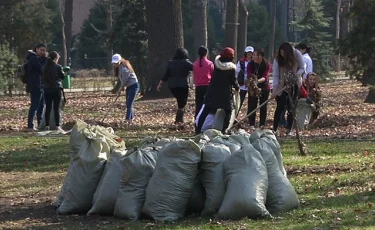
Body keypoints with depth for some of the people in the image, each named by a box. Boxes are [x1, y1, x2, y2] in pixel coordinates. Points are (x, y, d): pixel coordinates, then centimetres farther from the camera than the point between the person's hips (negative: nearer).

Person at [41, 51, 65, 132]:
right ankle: (57, 126, -5)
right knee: (56, 108, -2)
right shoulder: (58, 67, -10)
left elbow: (42, 78, 8)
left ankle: (47, 126, 8)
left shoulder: (44, 67, 2)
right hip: (56, 89, -4)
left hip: (47, 90, 4)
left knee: (48, 108, 8)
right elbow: (63, 77, 0)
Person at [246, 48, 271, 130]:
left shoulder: (267, 65, -14)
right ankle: (252, 124, 3)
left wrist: (258, 81, -47)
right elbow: (249, 75, -19)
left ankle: (262, 124, 12)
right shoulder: (250, 64, -10)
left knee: (263, 107, 4)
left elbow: (265, 77, -26)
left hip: (264, 87, -1)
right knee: (251, 106, -4)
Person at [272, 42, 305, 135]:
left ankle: (289, 130, 4)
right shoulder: (278, 59, -14)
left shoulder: (297, 55, -14)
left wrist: (296, 75, -27)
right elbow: (275, 75, -14)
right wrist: (274, 90, -22)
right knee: (280, 107, -7)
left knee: (291, 106, 0)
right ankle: (274, 129, -5)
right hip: (282, 85, -1)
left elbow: (302, 68, -6)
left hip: (294, 84, 1)